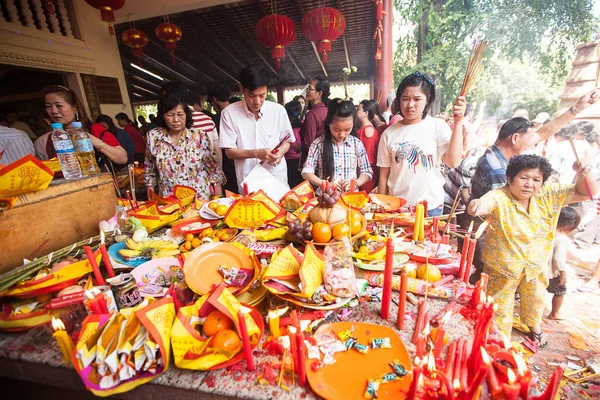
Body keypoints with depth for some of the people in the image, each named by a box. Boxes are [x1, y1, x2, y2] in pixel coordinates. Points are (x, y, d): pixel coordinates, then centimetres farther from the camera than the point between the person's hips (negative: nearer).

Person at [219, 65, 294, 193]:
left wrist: (281, 152, -14)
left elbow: (286, 141, 8)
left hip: (277, 178, 2)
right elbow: (229, 151, -6)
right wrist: (257, 153, -20)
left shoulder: (278, 110, -3)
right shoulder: (229, 113, -7)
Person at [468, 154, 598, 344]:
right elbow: (487, 202, -49)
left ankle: (534, 326, 62)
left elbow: (586, 192, -6)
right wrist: (479, 204, -74)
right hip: (502, 267, -5)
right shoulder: (499, 198, -29)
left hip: (536, 265, 5)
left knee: (535, 299, 31)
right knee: (500, 308, 13)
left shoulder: (549, 195, -12)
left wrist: (584, 174, -27)